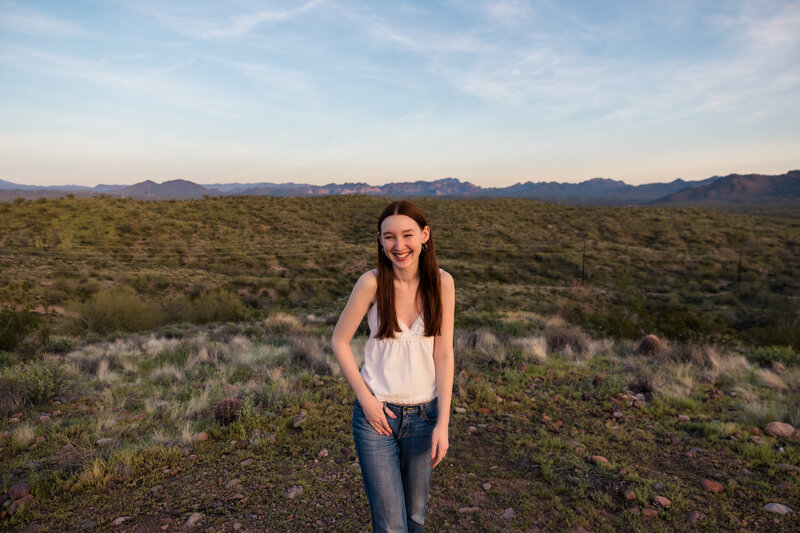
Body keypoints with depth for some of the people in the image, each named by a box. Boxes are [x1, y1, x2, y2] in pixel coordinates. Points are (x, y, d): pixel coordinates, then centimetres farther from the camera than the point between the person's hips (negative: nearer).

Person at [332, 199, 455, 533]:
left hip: (424, 413, 2)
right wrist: (365, 398, -10)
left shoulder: (442, 283, -8)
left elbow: (444, 354, -8)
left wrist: (443, 423, -10)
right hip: (376, 412, -2)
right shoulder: (372, 283, -14)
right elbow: (339, 341, -4)